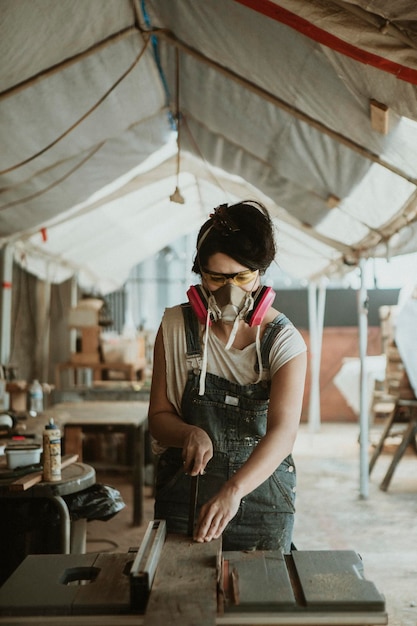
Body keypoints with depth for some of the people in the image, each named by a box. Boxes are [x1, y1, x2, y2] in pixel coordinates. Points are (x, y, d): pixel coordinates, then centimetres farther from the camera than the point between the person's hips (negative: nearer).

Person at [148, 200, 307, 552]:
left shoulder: (285, 341, -11)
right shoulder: (176, 327, -5)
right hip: (185, 497, 1)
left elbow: (283, 431, -23)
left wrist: (233, 491, -38)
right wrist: (189, 433, -24)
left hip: (264, 501, 0)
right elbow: (158, 417, -2)